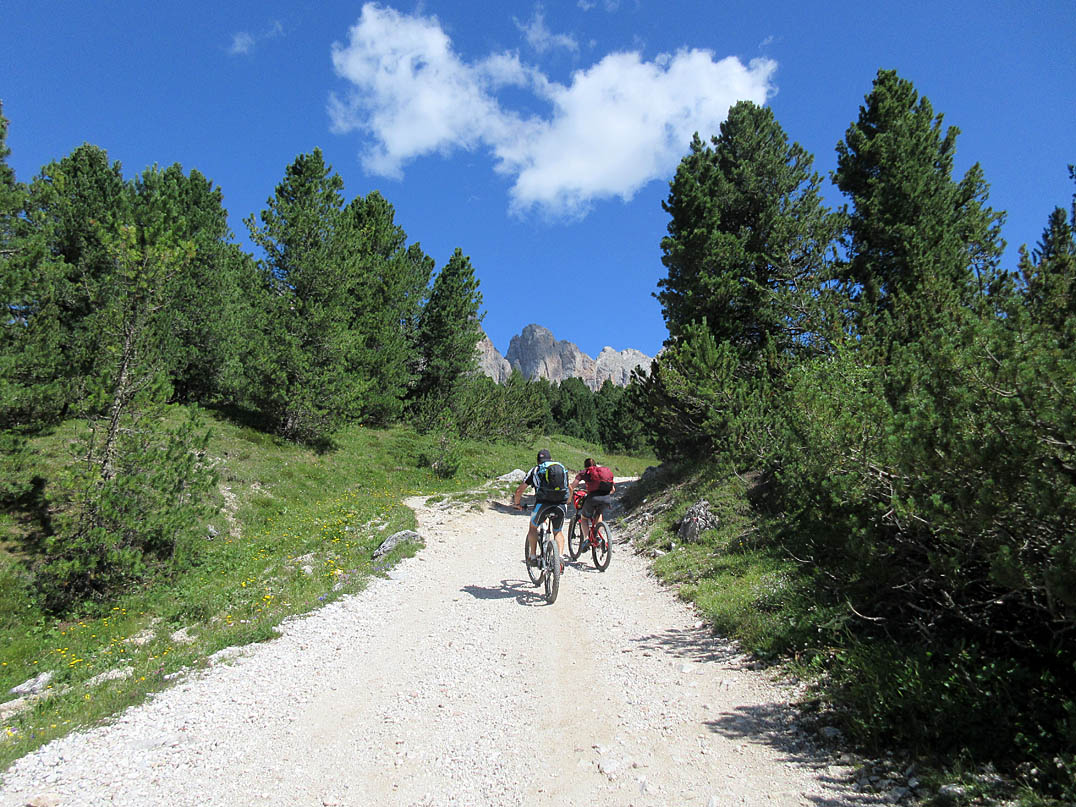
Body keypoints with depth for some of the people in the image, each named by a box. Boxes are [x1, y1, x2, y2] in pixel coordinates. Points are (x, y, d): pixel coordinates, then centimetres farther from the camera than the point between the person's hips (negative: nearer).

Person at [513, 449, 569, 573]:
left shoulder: (535, 470, 17)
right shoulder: (562, 468, 24)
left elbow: (519, 490, 17)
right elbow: (569, 489, 33)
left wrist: (517, 504, 34)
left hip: (543, 502, -2)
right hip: (561, 505, 2)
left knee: (533, 527, 25)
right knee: (558, 532, 23)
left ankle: (533, 557, 22)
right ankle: (560, 557, 3)